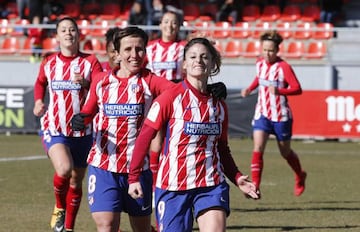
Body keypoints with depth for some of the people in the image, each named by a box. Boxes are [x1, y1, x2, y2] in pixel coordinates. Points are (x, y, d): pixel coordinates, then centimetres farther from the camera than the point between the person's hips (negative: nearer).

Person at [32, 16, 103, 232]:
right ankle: (59, 208, 2)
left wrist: (85, 83, -33)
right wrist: (39, 101, 5)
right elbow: (40, 83, 23)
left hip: (82, 131, 1)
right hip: (54, 129, -1)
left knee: (76, 181, 11)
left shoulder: (90, 62, -4)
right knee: (64, 170, -27)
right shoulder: (49, 63, 3)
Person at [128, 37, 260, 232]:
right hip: (173, 185, -3)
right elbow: (144, 137, -5)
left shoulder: (219, 104, 8)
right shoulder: (170, 98, -6)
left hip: (211, 185, 3)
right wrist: (134, 177, -9)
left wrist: (237, 178, 7)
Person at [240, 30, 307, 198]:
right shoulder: (260, 63, 3)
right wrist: (250, 89, 9)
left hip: (281, 116, -4)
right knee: (258, 148, -16)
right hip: (262, 114, 4)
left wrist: (279, 91, -35)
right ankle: (255, 186, -18)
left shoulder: (283, 67, -15)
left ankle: (300, 177, 42)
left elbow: (297, 89, -21)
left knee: (285, 152, 13)